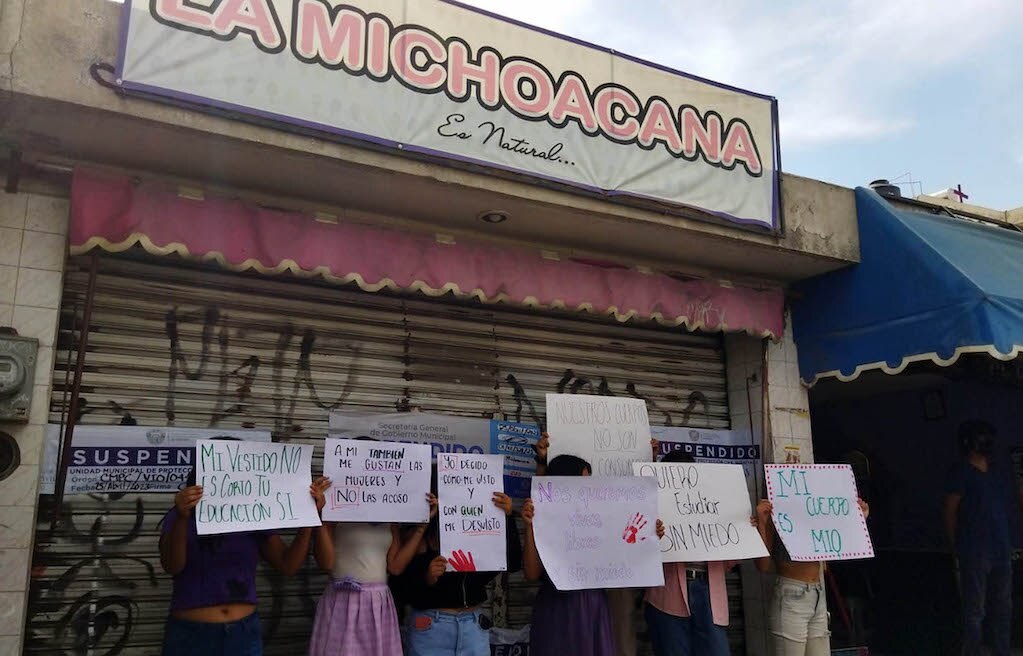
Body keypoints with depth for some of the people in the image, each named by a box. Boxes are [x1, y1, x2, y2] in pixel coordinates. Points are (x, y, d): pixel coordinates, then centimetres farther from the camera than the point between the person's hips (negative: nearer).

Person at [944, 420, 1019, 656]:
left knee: (1003, 609, 11)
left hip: (1002, 552, 7)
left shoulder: (999, 474, 17)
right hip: (975, 553, -7)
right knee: (975, 610, -6)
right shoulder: (962, 472, -3)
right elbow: (950, 510, -5)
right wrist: (957, 545, -4)